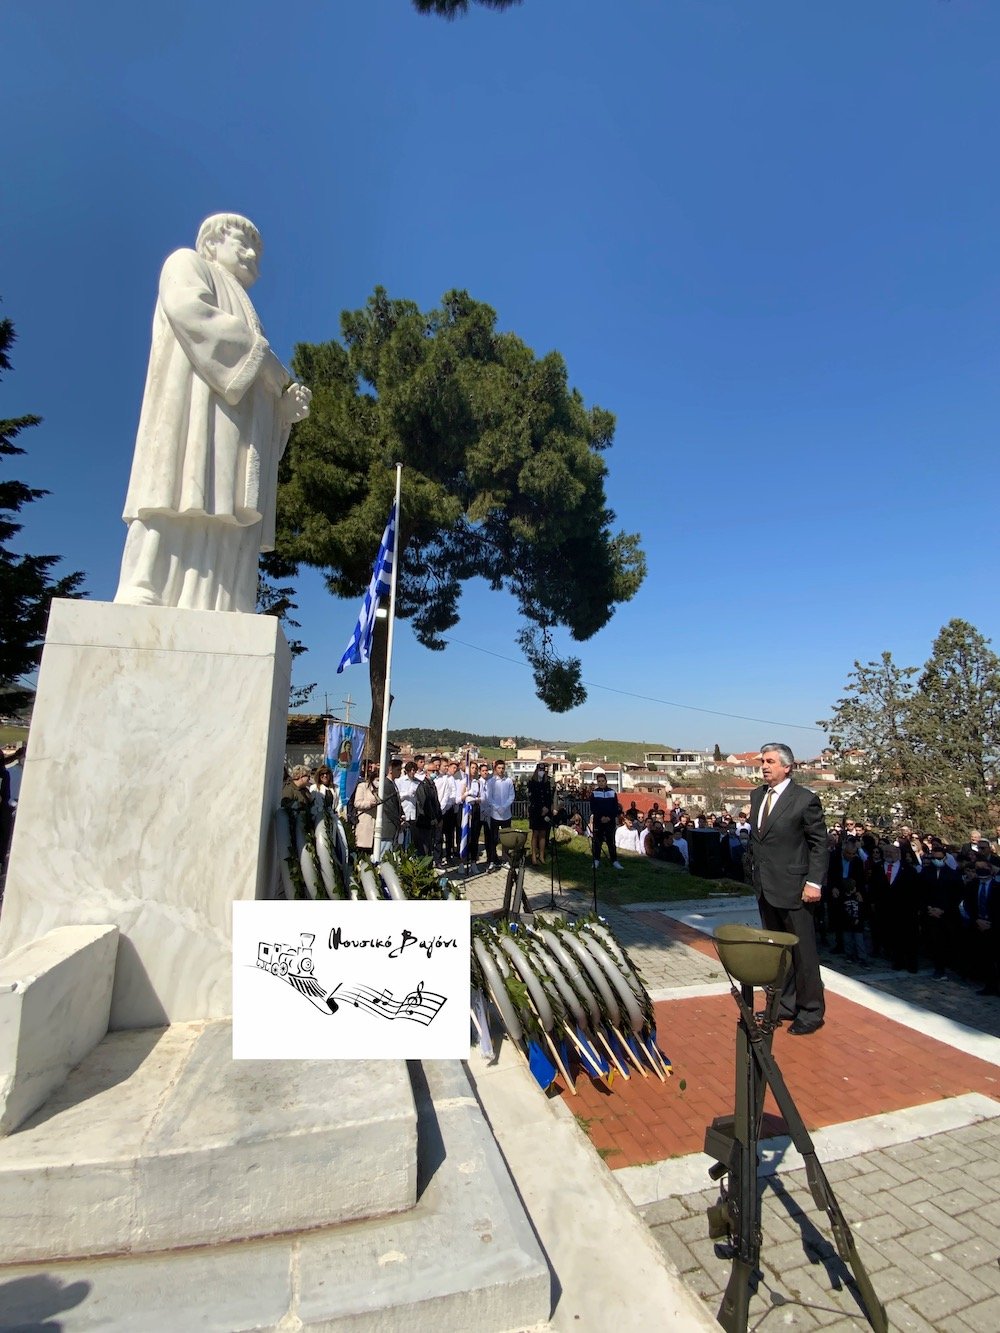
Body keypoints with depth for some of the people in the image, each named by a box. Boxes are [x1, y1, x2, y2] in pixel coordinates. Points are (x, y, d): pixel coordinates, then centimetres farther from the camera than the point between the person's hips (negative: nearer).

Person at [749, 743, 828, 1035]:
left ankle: (811, 1011, 21)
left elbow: (819, 844, -9)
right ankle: (785, 1004, 30)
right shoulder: (757, 795, 8)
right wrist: (757, 870, 12)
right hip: (765, 887, 7)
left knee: (802, 951, 6)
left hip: (793, 888, -6)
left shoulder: (805, 799, -11)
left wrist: (814, 882, -13)